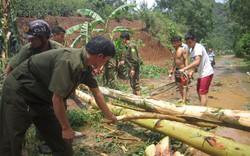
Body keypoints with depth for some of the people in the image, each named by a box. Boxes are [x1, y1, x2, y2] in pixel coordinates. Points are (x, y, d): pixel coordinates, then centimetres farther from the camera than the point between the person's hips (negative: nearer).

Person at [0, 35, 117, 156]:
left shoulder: (86, 65, -2)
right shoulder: (69, 62, -31)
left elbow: (97, 93, 11)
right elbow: (57, 99, -27)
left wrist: (109, 116, 21)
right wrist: (66, 128, -13)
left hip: (41, 98, 9)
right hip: (18, 92, -9)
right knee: (10, 144, -1)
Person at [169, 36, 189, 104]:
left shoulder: (182, 50, -12)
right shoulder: (174, 52, 11)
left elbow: (186, 60, -15)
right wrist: (172, 69, 21)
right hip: (177, 70, 8)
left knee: (184, 85, -4)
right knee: (179, 85, 14)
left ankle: (184, 100, -2)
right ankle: (182, 98, 26)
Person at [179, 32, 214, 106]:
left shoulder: (199, 47, -19)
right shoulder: (192, 49, 9)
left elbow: (197, 62, -32)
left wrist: (184, 69, -35)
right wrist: (192, 72, -2)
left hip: (206, 73, -10)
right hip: (202, 73, 10)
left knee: (202, 93, -9)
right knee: (199, 91, 19)